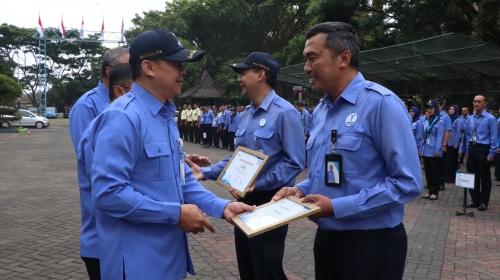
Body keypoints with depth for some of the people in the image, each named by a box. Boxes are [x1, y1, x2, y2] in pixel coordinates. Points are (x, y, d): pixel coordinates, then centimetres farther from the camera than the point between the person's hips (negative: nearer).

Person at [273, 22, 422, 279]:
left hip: (371, 244, -7)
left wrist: (337, 207, -22)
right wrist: (301, 190, -2)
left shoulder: (381, 103, -17)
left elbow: (407, 183, -21)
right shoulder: (320, 110, 9)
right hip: (325, 239, 7)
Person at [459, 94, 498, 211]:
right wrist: (466, 151, 11)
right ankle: (475, 199, 23)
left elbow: (494, 137, -10)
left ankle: (484, 201, 15)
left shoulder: (490, 119, -9)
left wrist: (491, 154, -12)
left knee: (484, 177, 4)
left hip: (483, 149, -6)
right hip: (472, 149, 6)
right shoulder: (470, 118, 8)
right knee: (472, 176, 11)